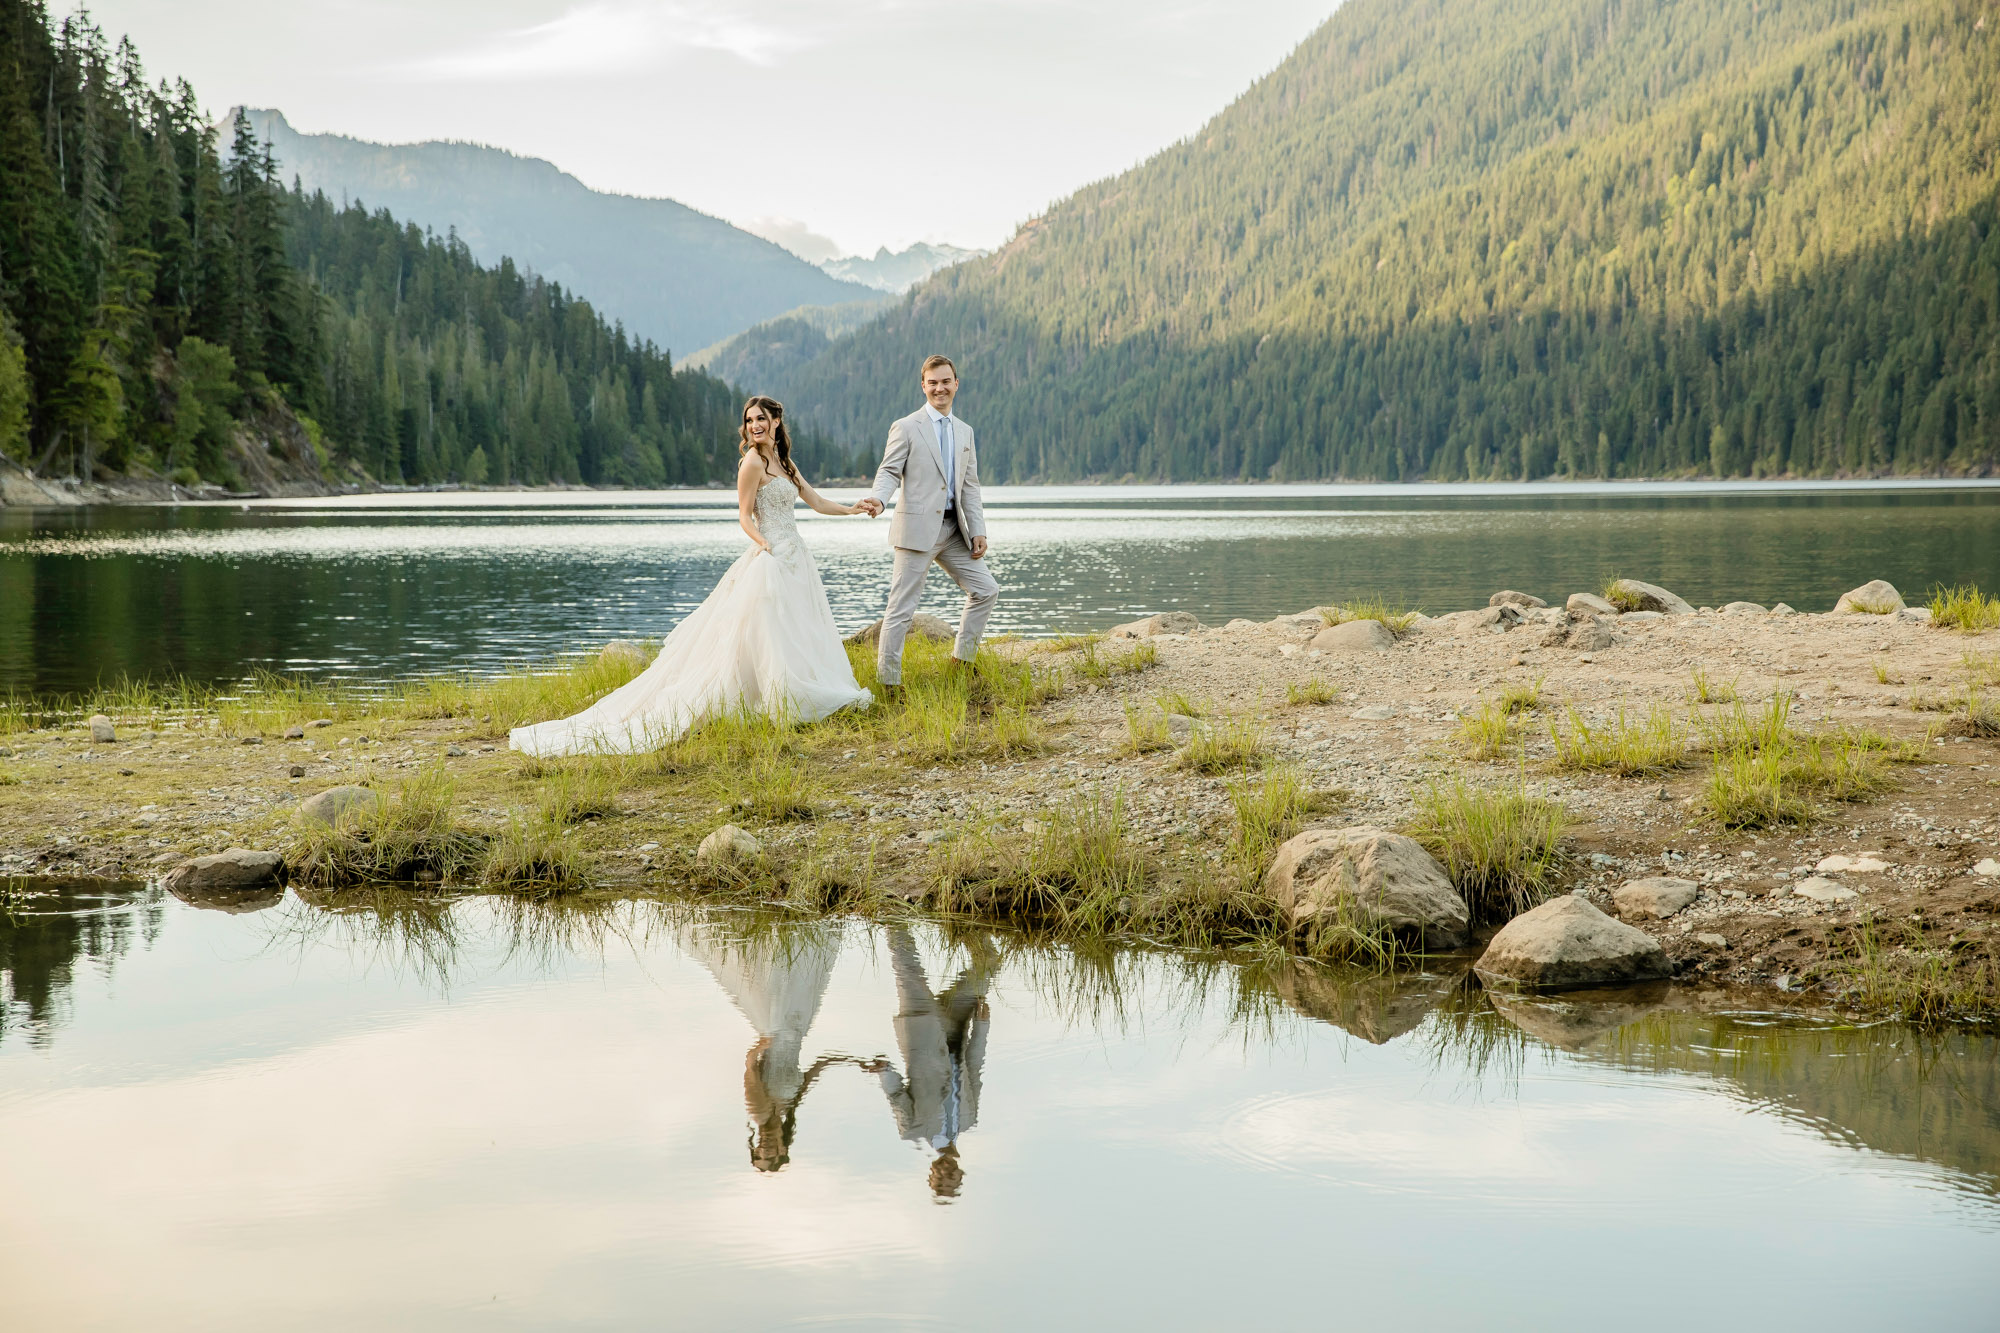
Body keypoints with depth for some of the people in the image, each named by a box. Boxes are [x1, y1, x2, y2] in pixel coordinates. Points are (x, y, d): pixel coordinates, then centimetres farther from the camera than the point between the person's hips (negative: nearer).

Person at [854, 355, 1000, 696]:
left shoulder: (964, 431, 15)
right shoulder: (906, 428, -3)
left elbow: (969, 486, 15)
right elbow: (890, 471, -7)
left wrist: (978, 530, 7)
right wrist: (878, 499, -28)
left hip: (954, 530, 6)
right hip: (918, 528, -6)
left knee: (986, 590, 8)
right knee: (902, 606, -5)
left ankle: (962, 661, 21)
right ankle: (888, 680, 1)